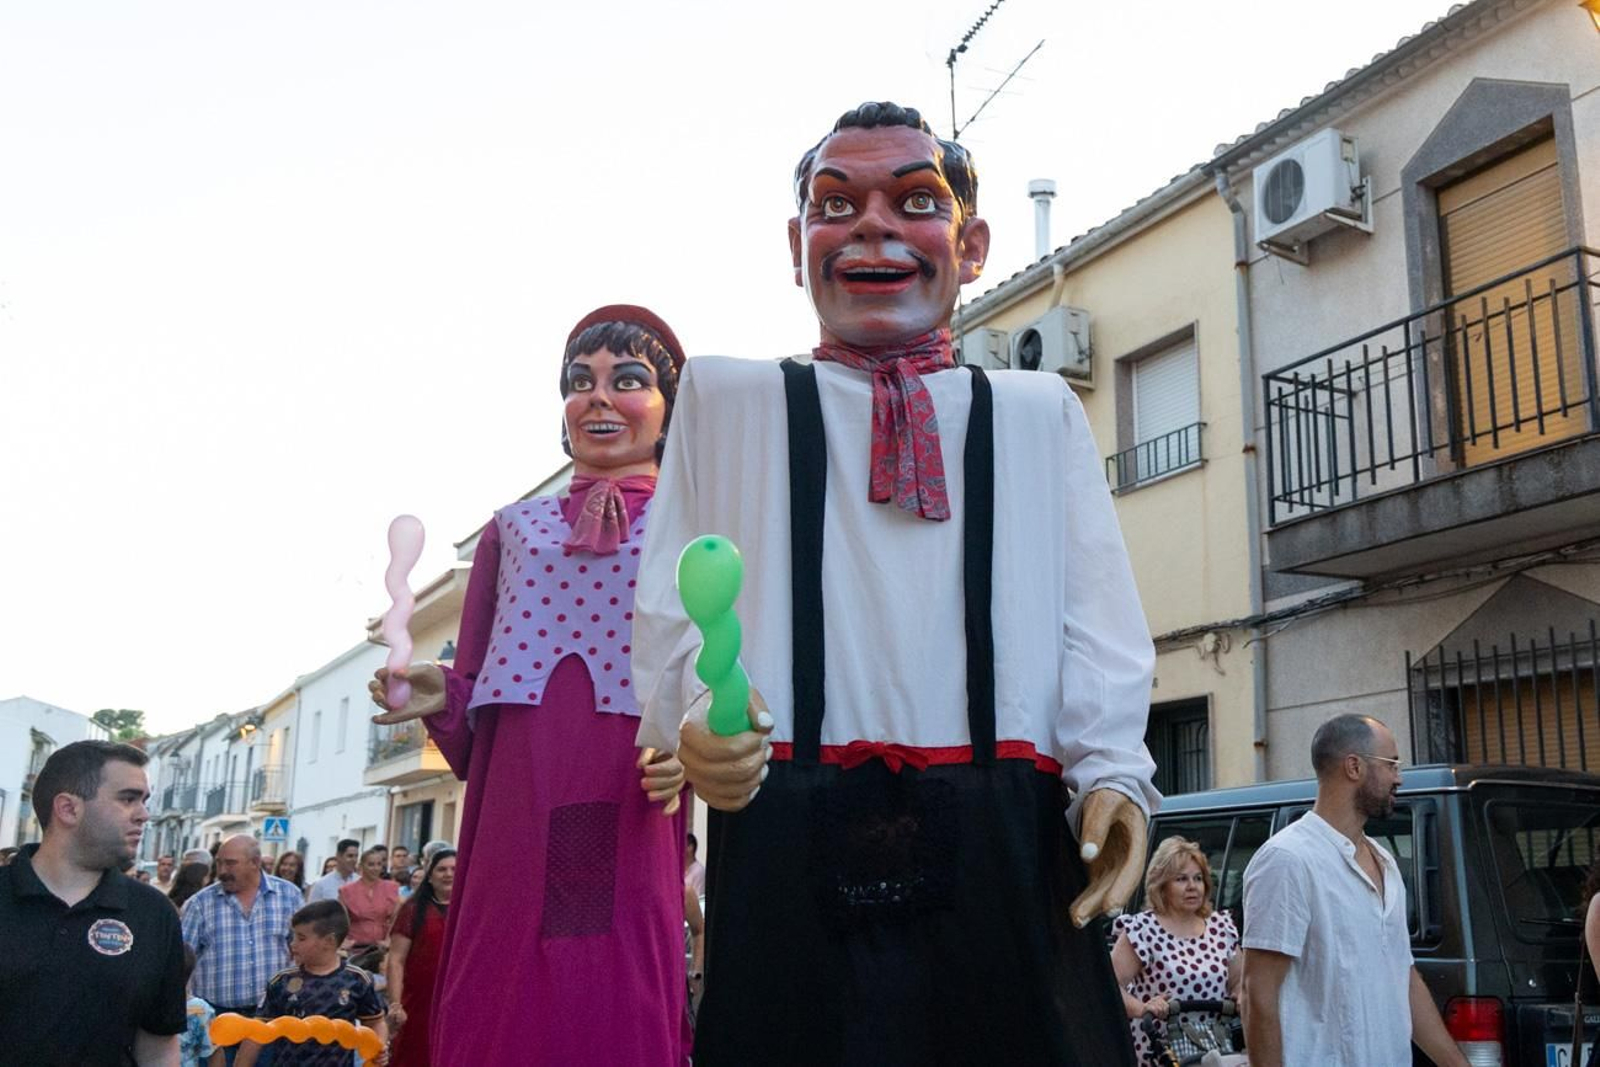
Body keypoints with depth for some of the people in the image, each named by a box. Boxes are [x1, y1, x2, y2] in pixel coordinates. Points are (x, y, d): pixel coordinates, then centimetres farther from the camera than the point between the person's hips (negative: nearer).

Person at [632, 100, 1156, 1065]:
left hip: (1002, 848, 1)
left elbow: (1095, 623, 9)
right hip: (792, 840, -1)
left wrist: (1110, 769, -10)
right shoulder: (727, 398, 17)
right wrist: (698, 716, -12)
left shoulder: (1041, 412, 19)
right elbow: (675, 609, 9)